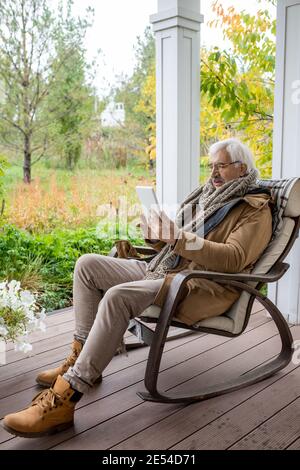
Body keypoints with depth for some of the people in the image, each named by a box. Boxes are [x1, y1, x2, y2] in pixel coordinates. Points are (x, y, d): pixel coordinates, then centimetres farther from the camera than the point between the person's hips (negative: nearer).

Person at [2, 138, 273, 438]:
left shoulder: (256, 210, -2)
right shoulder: (207, 197, 22)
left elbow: (234, 258, -19)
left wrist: (179, 237, -24)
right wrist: (157, 236, 1)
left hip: (204, 288, -9)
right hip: (165, 269, 9)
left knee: (118, 296, -33)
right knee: (88, 264, -1)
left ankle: (66, 397, -29)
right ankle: (82, 355, 1)